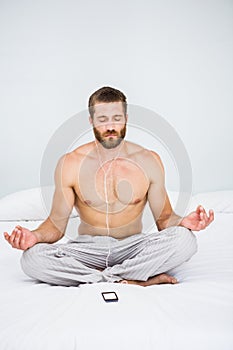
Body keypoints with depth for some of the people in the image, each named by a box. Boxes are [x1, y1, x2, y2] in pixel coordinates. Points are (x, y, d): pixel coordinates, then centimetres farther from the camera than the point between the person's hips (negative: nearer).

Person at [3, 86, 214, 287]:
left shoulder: (148, 161, 0)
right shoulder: (70, 164, -2)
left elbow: (164, 218, 3)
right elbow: (57, 223, 1)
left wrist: (183, 222, -21)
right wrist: (35, 236, -22)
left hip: (132, 248, 0)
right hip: (88, 249, 0)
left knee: (184, 239, -28)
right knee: (31, 257, -28)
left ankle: (91, 278, -22)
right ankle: (136, 281, -25)